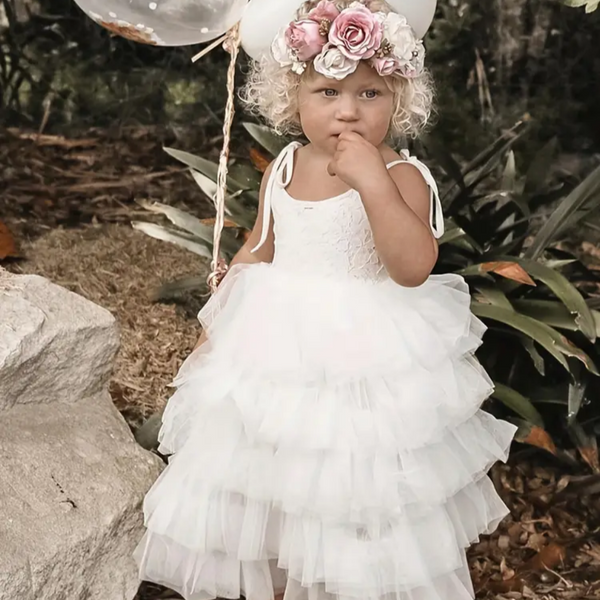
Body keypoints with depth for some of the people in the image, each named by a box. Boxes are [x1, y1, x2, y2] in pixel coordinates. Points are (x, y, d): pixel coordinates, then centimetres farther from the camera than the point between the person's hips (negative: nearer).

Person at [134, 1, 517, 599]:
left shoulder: (401, 175, -16)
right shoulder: (284, 168, 1)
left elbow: (413, 267, -29)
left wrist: (370, 180, -34)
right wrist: (217, 321, 14)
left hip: (365, 358, -5)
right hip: (274, 345, 6)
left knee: (356, 496, 6)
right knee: (267, 483, 18)